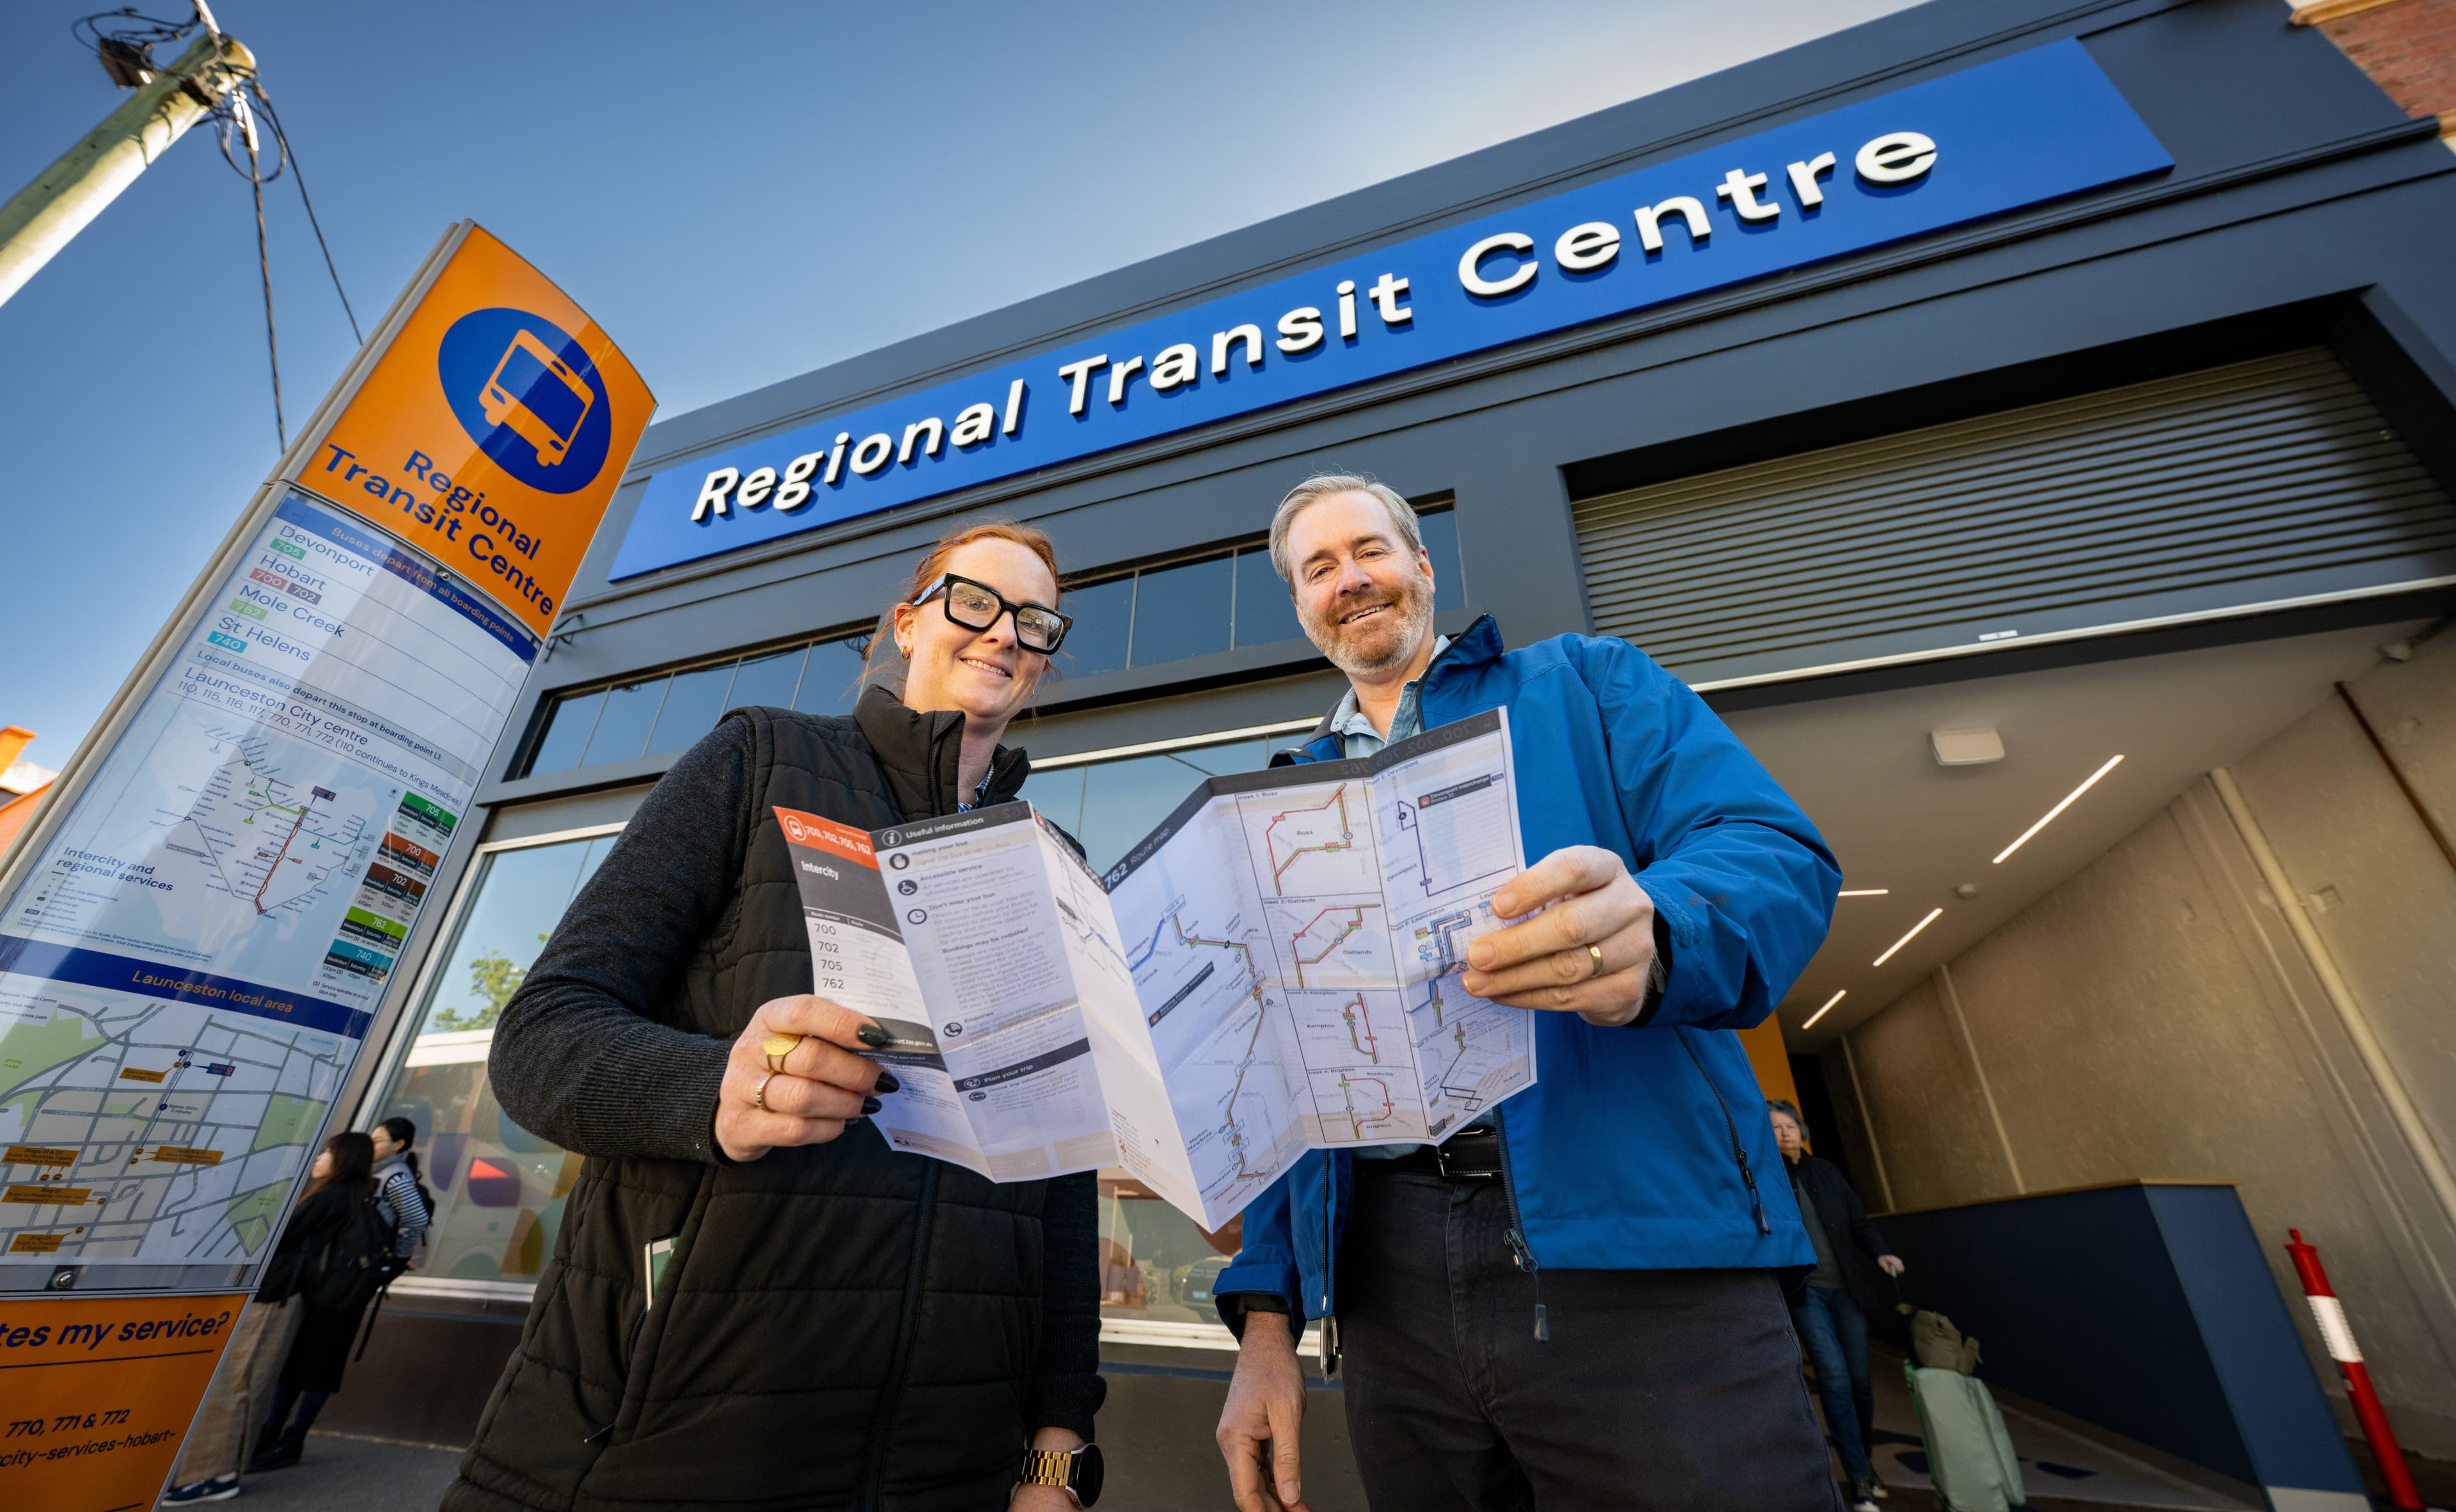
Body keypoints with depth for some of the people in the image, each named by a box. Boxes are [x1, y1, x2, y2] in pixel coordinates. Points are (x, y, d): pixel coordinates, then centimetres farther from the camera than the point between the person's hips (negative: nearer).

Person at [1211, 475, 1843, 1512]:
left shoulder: (1585, 685, 8)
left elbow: (1780, 854, -6)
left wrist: (1651, 937, -30)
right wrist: (1263, 1313, 7)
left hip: (1637, 1245, -2)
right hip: (1390, 1277, 4)